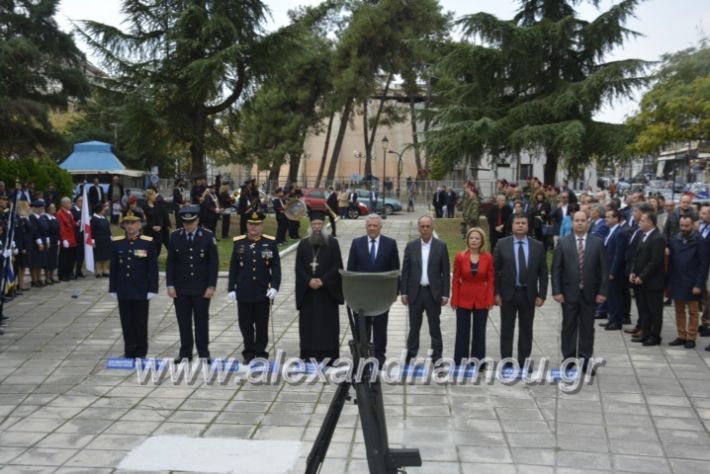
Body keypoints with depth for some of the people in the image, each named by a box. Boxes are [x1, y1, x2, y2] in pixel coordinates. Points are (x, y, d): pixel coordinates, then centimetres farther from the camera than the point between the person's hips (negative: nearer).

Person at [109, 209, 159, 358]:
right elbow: (113, 268, 7)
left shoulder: (148, 243, -5)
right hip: (123, 292, 3)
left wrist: (152, 289, -7)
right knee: (127, 324, 9)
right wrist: (112, 289, 5)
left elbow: (153, 268, -4)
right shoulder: (116, 243, 3)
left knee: (141, 323, 5)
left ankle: (141, 354, 16)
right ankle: (129, 352, 20)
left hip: (141, 291, -2)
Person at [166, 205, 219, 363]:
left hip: (201, 288, -2)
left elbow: (214, 263, -5)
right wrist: (170, 285, -3)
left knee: (202, 321, 6)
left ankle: (203, 353, 15)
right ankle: (185, 353, 18)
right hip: (181, 288, 2)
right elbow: (170, 262, 3)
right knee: (184, 322, 7)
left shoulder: (208, 236, -5)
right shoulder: (175, 236, 0)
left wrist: (211, 286, -9)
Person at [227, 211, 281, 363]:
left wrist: (274, 287, -11)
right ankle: (249, 353, 20)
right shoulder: (239, 243, 3)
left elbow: (276, 267, -1)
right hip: (244, 292, 1)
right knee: (245, 324, 7)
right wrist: (231, 288, 1)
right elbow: (233, 268, 5)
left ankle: (261, 353, 18)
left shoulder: (270, 243, 0)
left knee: (262, 325, 6)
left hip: (263, 292, -1)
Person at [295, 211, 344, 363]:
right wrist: (309, 280, -13)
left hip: (328, 290, -2)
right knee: (308, 322, 3)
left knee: (328, 322, 0)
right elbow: (299, 268, 3)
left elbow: (337, 266, -5)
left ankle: (328, 354, 5)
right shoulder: (303, 244, 8)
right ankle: (308, 353, 9)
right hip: (307, 291, 2)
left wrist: (323, 280, -15)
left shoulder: (332, 243, 1)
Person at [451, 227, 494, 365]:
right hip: (464, 300, 0)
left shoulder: (488, 257, -3)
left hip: (482, 300, 0)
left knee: (479, 332, 8)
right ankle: (460, 363, 13)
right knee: (462, 332, 5)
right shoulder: (460, 257, -4)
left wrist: (490, 300, -6)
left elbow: (491, 280, 0)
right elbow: (455, 280, -1)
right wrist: (454, 300, -4)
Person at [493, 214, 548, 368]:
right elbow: (495, 270, -2)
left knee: (526, 330, 9)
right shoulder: (502, 244, -2)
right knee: (506, 330, 6)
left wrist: (541, 295, -3)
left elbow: (543, 272, 3)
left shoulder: (538, 246, 2)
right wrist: (496, 293, -7)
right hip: (508, 293, -1)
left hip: (528, 294, 1)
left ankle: (523, 362, 19)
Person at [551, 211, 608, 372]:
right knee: (569, 327, 6)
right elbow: (556, 269, -1)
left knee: (587, 328, 7)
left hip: (590, 293, 1)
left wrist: (602, 291, -5)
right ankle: (568, 360, 16)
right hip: (569, 293, 0)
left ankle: (585, 361, 16)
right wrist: (556, 291, -8)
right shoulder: (563, 242, 0)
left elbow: (603, 269, 1)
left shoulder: (597, 242, 2)